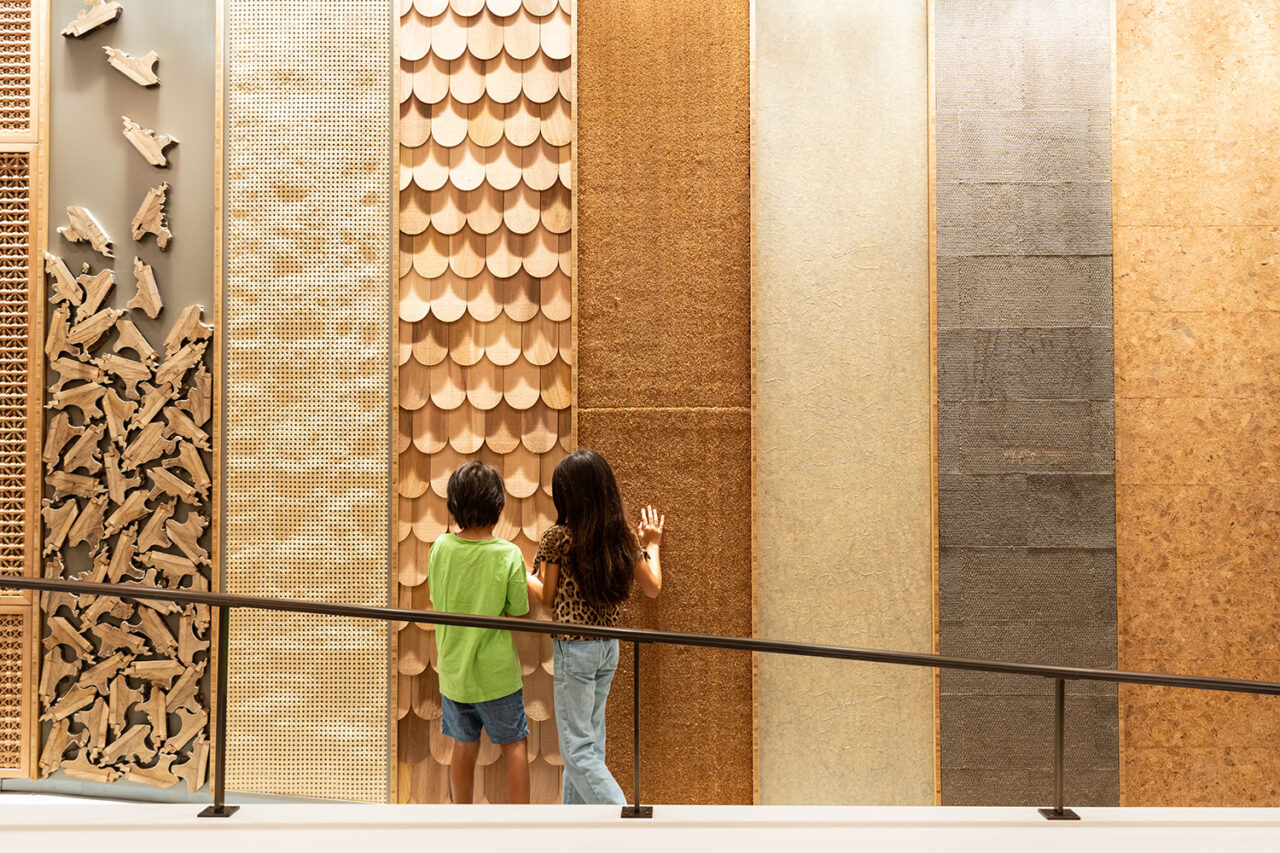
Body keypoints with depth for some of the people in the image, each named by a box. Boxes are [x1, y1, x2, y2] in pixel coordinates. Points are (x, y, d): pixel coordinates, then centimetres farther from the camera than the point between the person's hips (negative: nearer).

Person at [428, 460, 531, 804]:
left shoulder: (440, 547, -7)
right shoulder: (508, 555, -18)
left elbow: (434, 599, 7)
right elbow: (519, 613, -10)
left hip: (452, 669, 4)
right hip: (495, 672, -4)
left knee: (464, 747, 19)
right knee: (514, 745, 12)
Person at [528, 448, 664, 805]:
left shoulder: (557, 537, -15)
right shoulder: (624, 537, -1)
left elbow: (548, 598, -4)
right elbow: (653, 588, 9)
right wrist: (652, 546, 23)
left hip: (574, 649, -6)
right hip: (609, 647, 6)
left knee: (578, 751, 1)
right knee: (590, 738, 18)